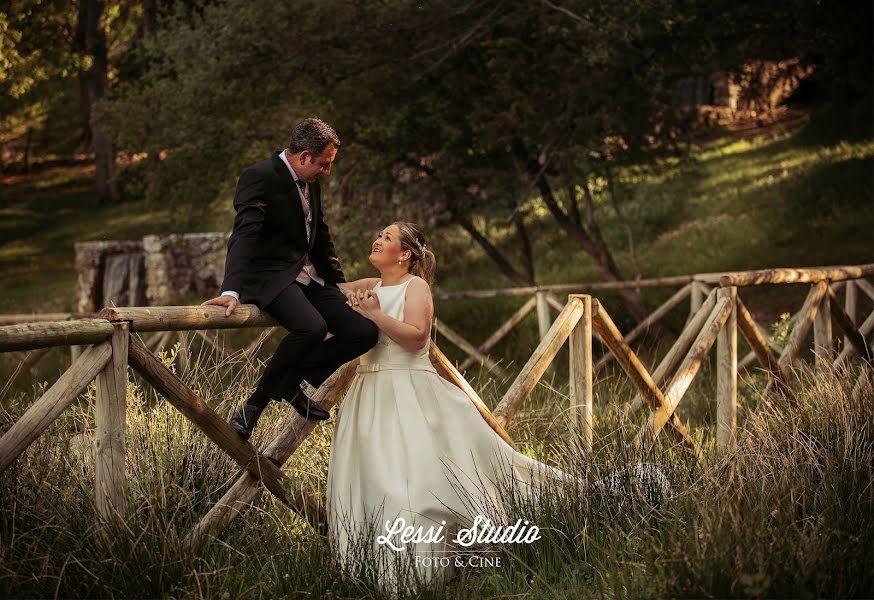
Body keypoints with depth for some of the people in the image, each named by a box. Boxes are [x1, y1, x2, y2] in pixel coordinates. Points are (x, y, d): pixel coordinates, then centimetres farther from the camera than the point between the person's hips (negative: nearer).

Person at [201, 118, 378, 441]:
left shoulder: (311, 182, 13)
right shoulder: (260, 177, -15)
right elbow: (244, 235, -28)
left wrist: (338, 282, 29)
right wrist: (231, 290, -40)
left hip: (309, 276, 9)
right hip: (270, 277, -9)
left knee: (365, 332, -5)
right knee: (312, 327, -35)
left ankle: (291, 379, 11)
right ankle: (256, 402, -14)